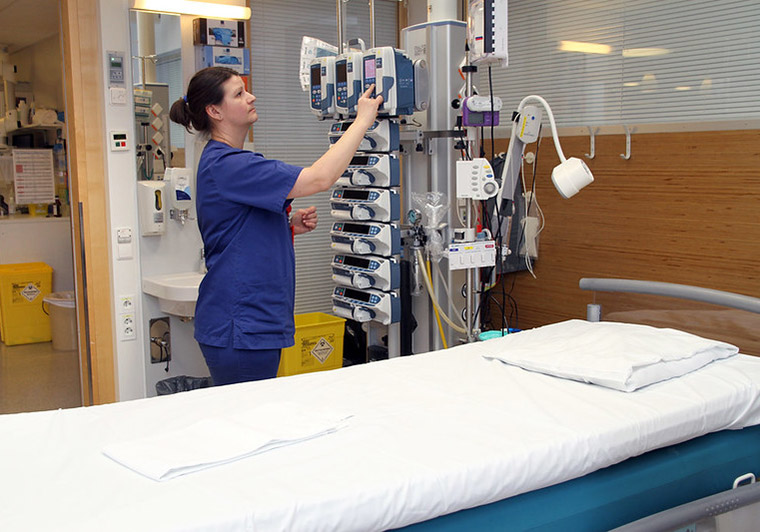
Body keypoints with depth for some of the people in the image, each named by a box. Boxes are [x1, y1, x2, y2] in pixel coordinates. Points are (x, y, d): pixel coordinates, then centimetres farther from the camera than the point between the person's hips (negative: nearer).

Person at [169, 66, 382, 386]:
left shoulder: (225, 161, 15)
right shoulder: (225, 164, -18)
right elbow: (319, 178, -26)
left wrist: (291, 227, 5)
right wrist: (362, 120, -16)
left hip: (254, 322, 10)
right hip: (240, 328, -10)